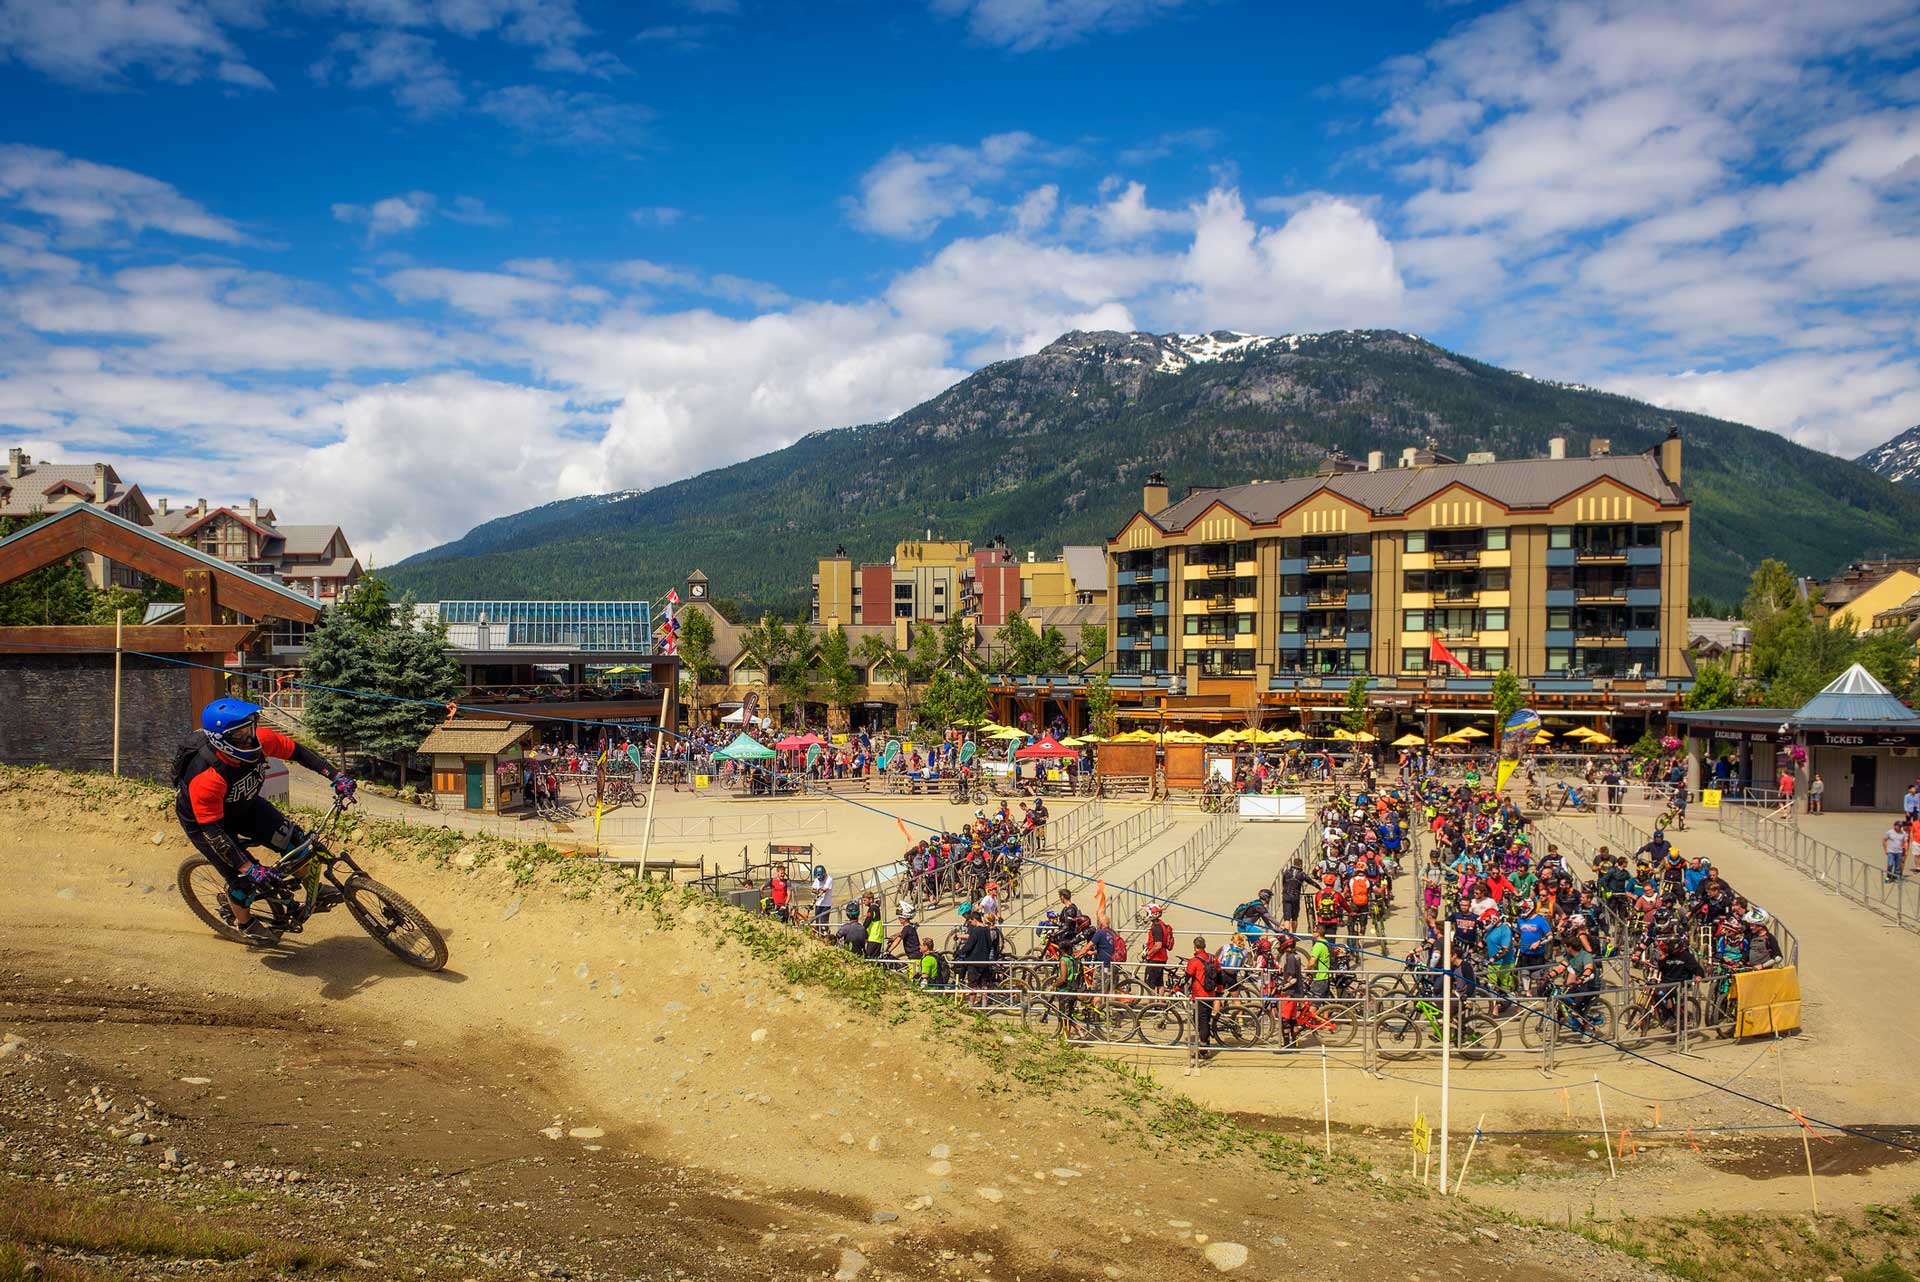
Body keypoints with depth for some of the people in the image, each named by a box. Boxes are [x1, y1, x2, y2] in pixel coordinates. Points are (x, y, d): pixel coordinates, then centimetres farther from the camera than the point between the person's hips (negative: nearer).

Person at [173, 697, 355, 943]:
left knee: (293, 839, -7)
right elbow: (212, 831, -36)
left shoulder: (259, 740, -30)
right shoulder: (206, 779, -43)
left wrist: (337, 776, -18)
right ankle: (244, 923, 28)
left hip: (243, 805, 5)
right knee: (243, 877, -4)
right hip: (202, 818, -5)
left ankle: (315, 888, 19)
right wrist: (250, 869, -37)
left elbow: (297, 752, -12)